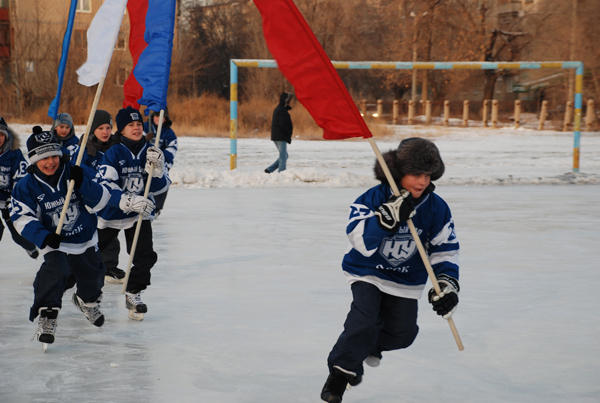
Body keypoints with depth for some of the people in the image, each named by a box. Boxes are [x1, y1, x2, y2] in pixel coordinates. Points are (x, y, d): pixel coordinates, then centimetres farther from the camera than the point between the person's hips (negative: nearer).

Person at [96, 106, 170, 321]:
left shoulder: (151, 153, -4)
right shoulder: (113, 154, -16)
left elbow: (160, 187, -5)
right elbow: (104, 186, -25)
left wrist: (156, 168, -25)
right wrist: (129, 200, -38)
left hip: (140, 214, 2)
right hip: (110, 212, -2)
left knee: (145, 256, -11)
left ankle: (133, 294, 10)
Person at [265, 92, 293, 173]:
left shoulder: (278, 109, 18)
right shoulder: (282, 110, -14)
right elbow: (282, 124, -22)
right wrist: (289, 133, -10)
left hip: (276, 136, 10)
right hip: (281, 137, -10)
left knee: (284, 156, 15)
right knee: (283, 157, -6)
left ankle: (269, 170, 11)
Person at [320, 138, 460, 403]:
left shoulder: (437, 209, -12)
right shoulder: (373, 199, -22)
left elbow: (445, 250, -3)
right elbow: (361, 242, -33)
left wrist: (447, 284, -16)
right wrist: (388, 218, -46)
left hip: (406, 281, 4)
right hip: (368, 273, -4)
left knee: (402, 333, 3)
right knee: (364, 321, -22)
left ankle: (369, 345, 37)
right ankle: (340, 373, -7)